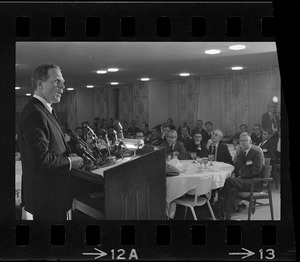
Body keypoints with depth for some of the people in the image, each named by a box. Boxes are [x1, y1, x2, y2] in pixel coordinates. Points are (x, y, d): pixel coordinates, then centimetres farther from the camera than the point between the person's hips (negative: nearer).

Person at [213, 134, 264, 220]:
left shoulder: (257, 152, -8)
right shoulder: (241, 152, 17)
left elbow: (255, 171, -16)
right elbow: (237, 167, 27)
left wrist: (241, 176, -15)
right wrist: (234, 174, 5)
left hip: (255, 182, -7)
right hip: (244, 180, 7)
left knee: (229, 180, -28)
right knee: (232, 189, -27)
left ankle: (218, 206, -22)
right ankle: (227, 216, -30)